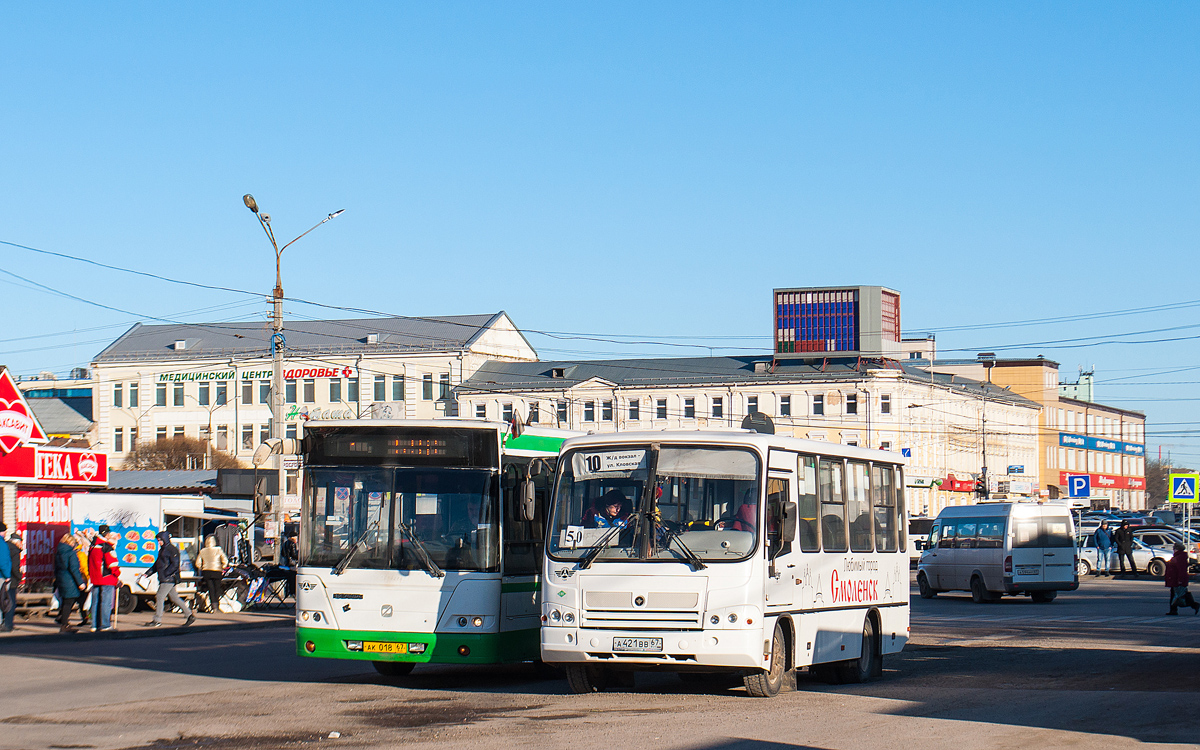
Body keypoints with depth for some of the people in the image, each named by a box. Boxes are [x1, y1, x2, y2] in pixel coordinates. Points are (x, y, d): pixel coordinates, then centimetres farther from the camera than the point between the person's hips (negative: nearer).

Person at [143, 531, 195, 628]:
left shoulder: (172, 550, -11)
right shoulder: (162, 550, 20)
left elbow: (175, 565, -18)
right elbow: (157, 565, 25)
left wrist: (165, 574, -22)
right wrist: (147, 574, 16)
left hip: (169, 579, -10)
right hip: (164, 579, 10)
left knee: (160, 597, -9)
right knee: (175, 598, 10)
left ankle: (157, 620, -5)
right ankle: (190, 615, 13)